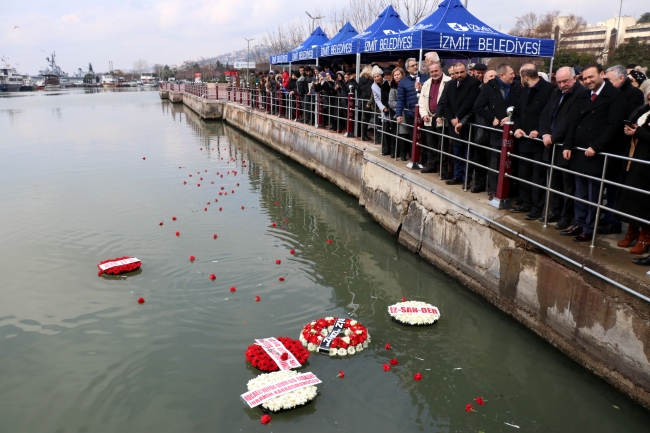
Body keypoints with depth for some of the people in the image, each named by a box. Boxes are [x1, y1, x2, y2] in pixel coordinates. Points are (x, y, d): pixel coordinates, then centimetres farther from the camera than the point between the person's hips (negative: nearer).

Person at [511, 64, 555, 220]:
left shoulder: (549, 89, -12)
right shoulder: (524, 90, 13)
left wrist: (539, 131, -18)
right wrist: (518, 128, 2)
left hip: (539, 141, -8)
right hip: (525, 140, 8)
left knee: (538, 176, 0)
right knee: (524, 175, 14)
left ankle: (538, 207, 8)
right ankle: (526, 203, 26)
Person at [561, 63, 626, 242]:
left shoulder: (615, 95, -4)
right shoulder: (582, 96, 16)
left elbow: (614, 124, -13)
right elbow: (573, 122, 12)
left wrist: (595, 147, -18)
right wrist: (568, 145, 2)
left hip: (597, 154, -6)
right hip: (579, 152, 6)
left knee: (593, 195, 1)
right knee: (580, 194, 12)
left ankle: (589, 229, 11)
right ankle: (579, 224, 21)